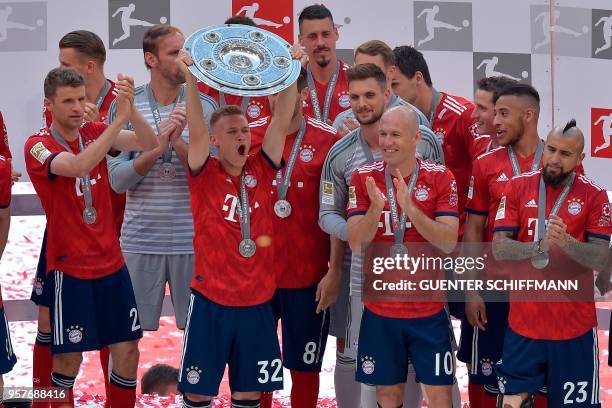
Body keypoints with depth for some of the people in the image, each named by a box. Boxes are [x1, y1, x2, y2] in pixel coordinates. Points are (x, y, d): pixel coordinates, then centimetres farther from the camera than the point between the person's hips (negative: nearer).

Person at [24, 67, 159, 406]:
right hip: (70, 267, -5)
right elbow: (79, 166, -33)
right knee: (69, 358, 2)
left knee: (127, 349, 8)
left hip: (111, 262, 5)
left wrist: (131, 109, -30)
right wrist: (120, 117, -38)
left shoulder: (94, 132, 2)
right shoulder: (38, 146, -12)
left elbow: (149, 144, -12)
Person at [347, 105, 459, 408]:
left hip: (429, 308, -1)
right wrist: (375, 207, -26)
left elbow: (449, 243, -14)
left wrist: (410, 207, -26)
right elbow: (356, 244, -8)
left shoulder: (441, 178, -5)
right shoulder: (364, 178, -2)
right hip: (380, 308, 1)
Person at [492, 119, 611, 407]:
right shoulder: (517, 188, 1)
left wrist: (565, 240, -27)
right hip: (523, 322, 1)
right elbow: (499, 248, -6)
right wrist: (540, 246, -24)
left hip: (574, 326, -1)